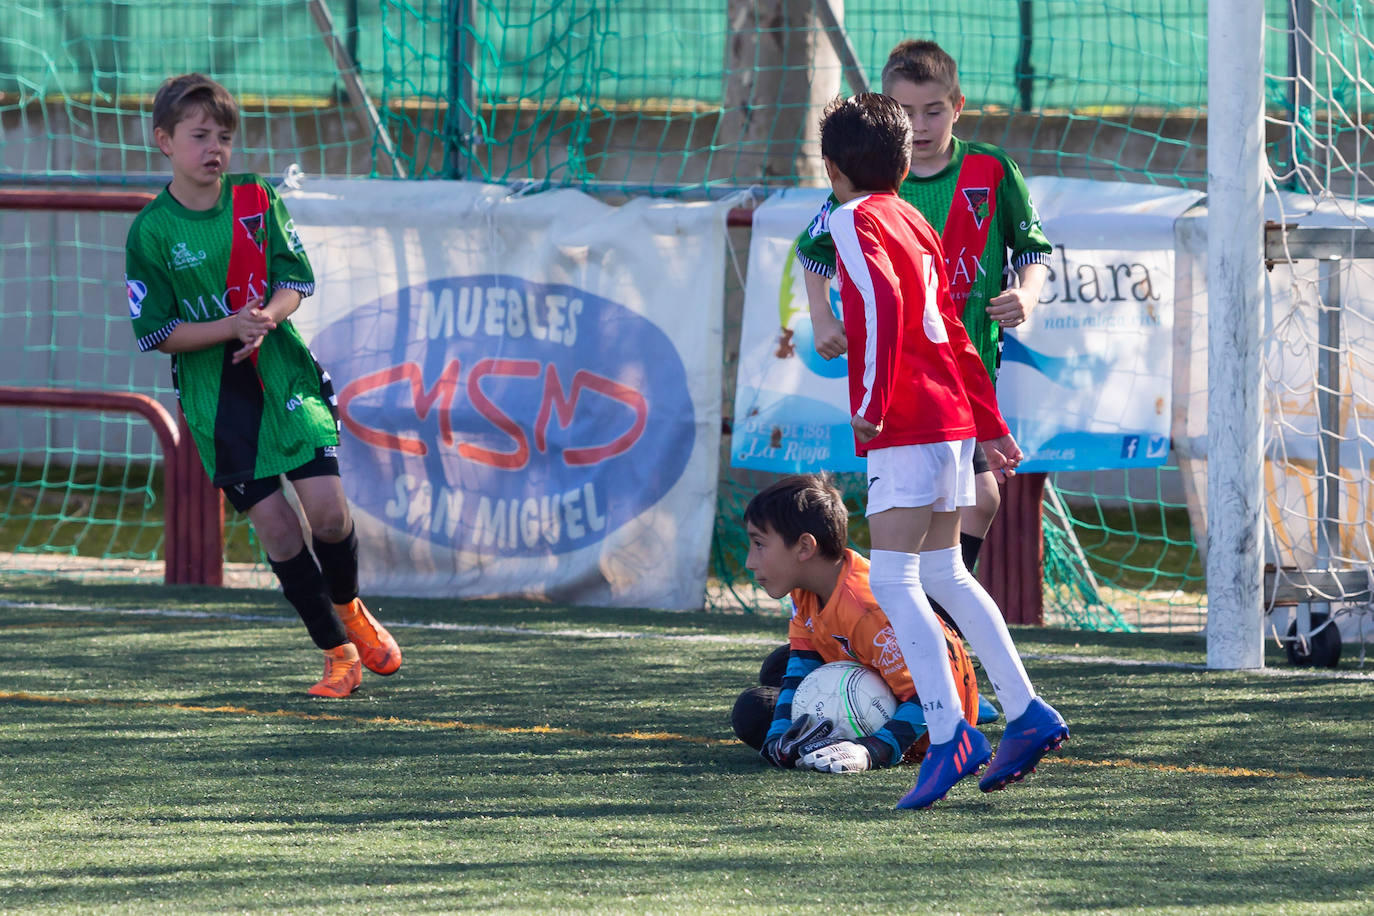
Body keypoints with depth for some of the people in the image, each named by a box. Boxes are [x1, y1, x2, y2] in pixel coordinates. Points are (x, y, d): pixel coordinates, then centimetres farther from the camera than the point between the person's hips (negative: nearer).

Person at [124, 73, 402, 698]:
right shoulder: (150, 233, -7)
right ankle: (337, 653, 9)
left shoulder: (257, 200, 1)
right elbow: (157, 333, -7)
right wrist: (229, 327, -21)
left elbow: (296, 278, 5)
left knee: (326, 509, -10)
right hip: (216, 399, -2)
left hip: (286, 374, 2)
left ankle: (349, 609, 22)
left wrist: (268, 316, -17)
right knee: (274, 525, -5)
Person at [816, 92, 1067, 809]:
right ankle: (1026, 714, 19)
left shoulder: (855, 219, -5)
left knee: (892, 580, -12)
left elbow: (882, 300, -22)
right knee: (943, 575, 18)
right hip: (952, 415, 9)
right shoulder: (915, 223, 20)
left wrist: (871, 402, -19)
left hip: (905, 423, -9)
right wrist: (991, 426, 26)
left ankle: (949, 735, -23)